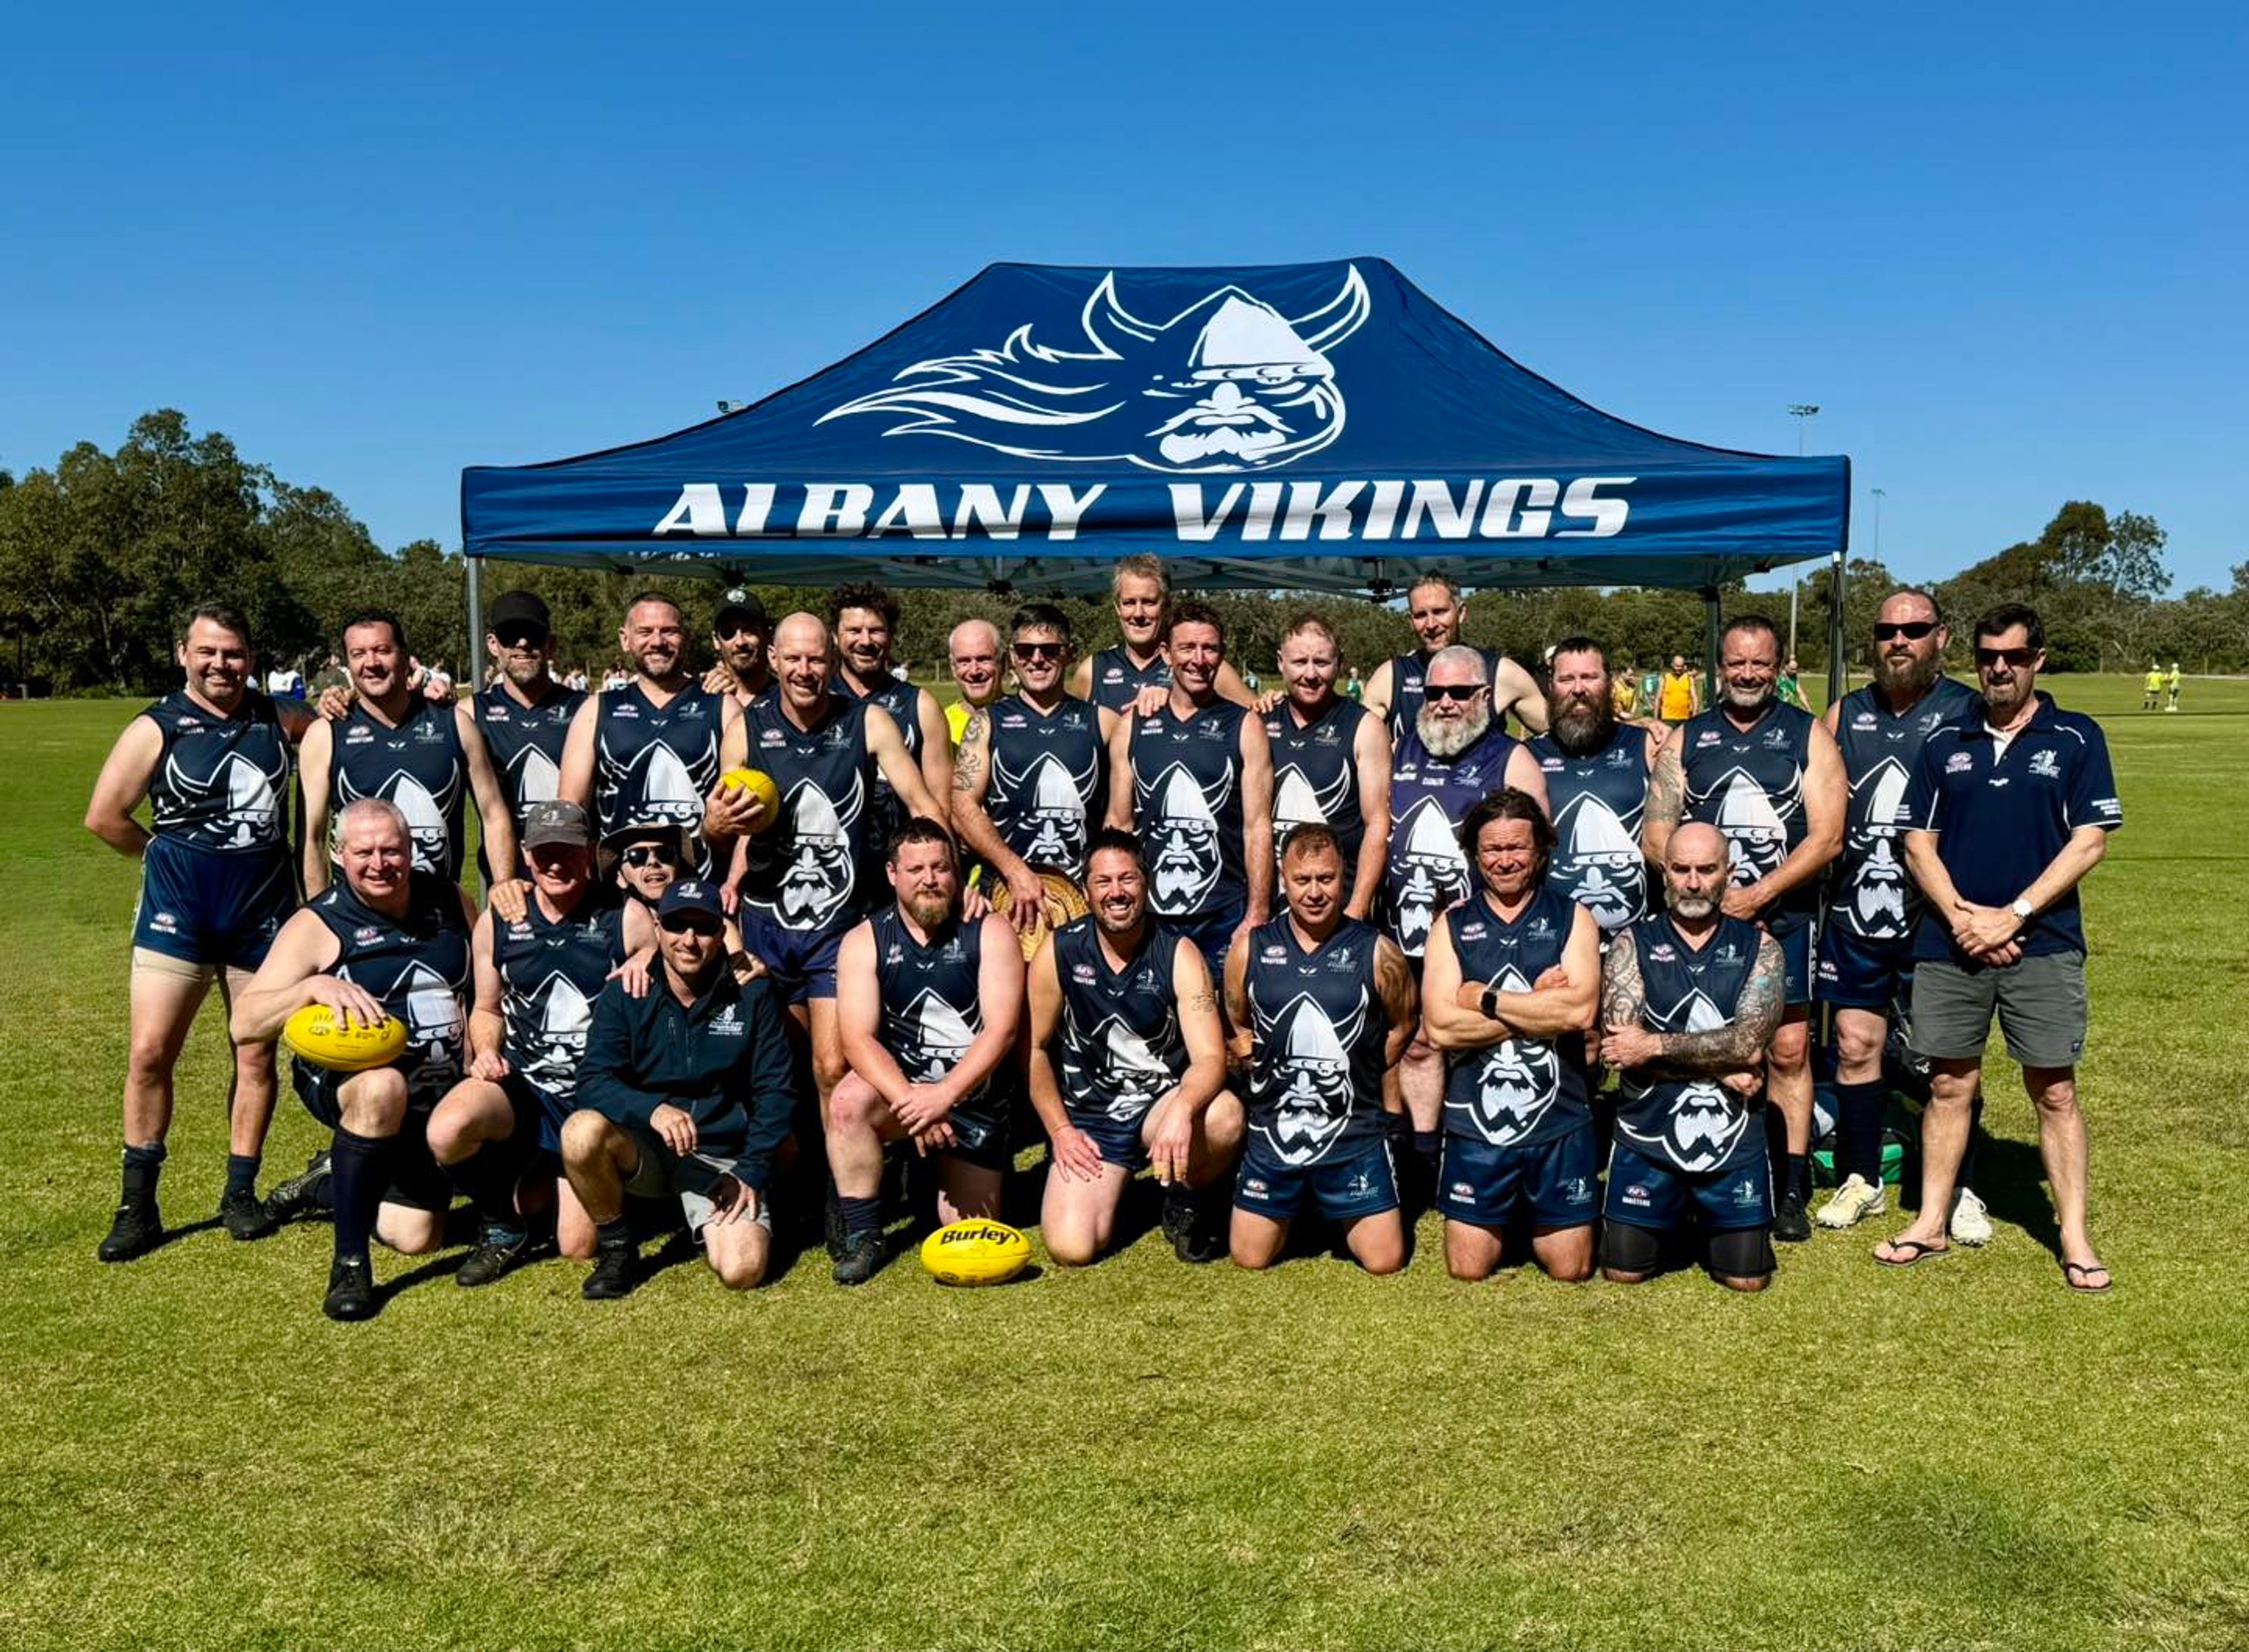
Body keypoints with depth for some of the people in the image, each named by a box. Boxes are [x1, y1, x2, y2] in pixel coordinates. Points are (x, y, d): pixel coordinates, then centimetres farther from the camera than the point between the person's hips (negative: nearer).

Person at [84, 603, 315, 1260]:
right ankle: (138, 1206, 7)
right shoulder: (157, 728, -3)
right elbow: (104, 815, -5)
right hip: (179, 911, -2)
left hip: (265, 909, 3)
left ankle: (240, 1195, 19)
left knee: (256, 1056, 7)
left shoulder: (280, 720, 5)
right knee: (149, 1052, -6)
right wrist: (167, 854, 3)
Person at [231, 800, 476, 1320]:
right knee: (384, 1087, -41)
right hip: (346, 1080, -4)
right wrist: (314, 986, -33)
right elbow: (245, 1024, -16)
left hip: (440, 1091, 4)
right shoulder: (317, 925, -8)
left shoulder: (450, 902, 3)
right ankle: (350, 1264, -27)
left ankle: (331, 1184, 31)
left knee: (415, 1237, -2)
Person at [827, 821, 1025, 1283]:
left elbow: (1001, 1029, -16)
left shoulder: (989, 932, -8)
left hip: (974, 1095, 0)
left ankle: (946, 1178, 37)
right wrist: (909, 1100, -31)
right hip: (900, 1087, 0)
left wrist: (944, 1095, -29)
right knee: (847, 1102, -34)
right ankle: (863, 1236, -17)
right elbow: (858, 1039, -15)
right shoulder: (864, 942, -5)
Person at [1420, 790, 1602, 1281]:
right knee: (1468, 1270, 7)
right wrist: (1538, 1004, -14)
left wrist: (1486, 998, -14)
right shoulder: (1452, 925, 1)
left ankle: (1534, 1221, 39)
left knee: (1571, 1270, 8)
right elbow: (1439, 1026, -12)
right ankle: (1506, 1221, 38)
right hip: (1475, 1124, 1)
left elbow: (1580, 1011, -16)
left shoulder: (1572, 918, 0)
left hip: (1560, 1123, 0)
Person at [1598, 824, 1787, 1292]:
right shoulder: (1633, 944, -1)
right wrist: (1723, 1068, -14)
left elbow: (1747, 1041, -14)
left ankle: (1704, 1221, 33)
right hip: (1646, 1137, 0)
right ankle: (1673, 1219, 31)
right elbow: (1620, 1041, -14)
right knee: (1623, 1270, -1)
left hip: (1734, 1141, 1)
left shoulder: (1760, 950, 1)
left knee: (1747, 1278, 0)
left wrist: (1656, 1046, -15)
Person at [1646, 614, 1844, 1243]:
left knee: (1788, 1050, -2)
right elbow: (1658, 836, 4)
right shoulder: (1685, 741, 9)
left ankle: (1791, 1190, 7)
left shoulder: (1808, 737, 3)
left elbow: (1826, 837, -5)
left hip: (1784, 918, -1)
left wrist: (1756, 896, -13)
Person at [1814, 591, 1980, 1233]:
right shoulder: (1845, 715, 10)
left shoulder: (1969, 713, -2)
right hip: (1854, 914, 3)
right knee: (1856, 1045, 7)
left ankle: (1956, 1190, 18)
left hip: (1934, 916, -3)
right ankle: (1860, 1180, 20)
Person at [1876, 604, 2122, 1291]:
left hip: (2043, 945, -2)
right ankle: (1931, 1223, 18)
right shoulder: (1944, 744, 10)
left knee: (2055, 1091, 2)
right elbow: (1918, 844, 8)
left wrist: (2012, 915, -11)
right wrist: (1960, 914, -8)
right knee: (1949, 1086, 9)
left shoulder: (2076, 739, 3)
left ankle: (2074, 1235, 11)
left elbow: (2089, 842, -4)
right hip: (1949, 945, 2)